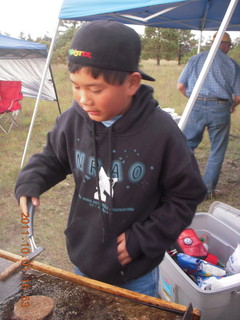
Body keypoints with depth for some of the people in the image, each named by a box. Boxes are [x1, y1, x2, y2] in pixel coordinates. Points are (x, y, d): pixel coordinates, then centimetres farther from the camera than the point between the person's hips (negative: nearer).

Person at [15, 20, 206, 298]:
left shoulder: (161, 132, -25)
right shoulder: (73, 120, -15)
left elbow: (187, 195, -12)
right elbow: (52, 157, 6)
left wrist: (143, 238, -16)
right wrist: (30, 182, -13)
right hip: (83, 259, 4)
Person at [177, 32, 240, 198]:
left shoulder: (196, 59, 10)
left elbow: (180, 86, 5)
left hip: (196, 106, 2)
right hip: (220, 108, -1)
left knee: (188, 143, 15)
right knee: (217, 152, 10)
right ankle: (208, 189, 16)